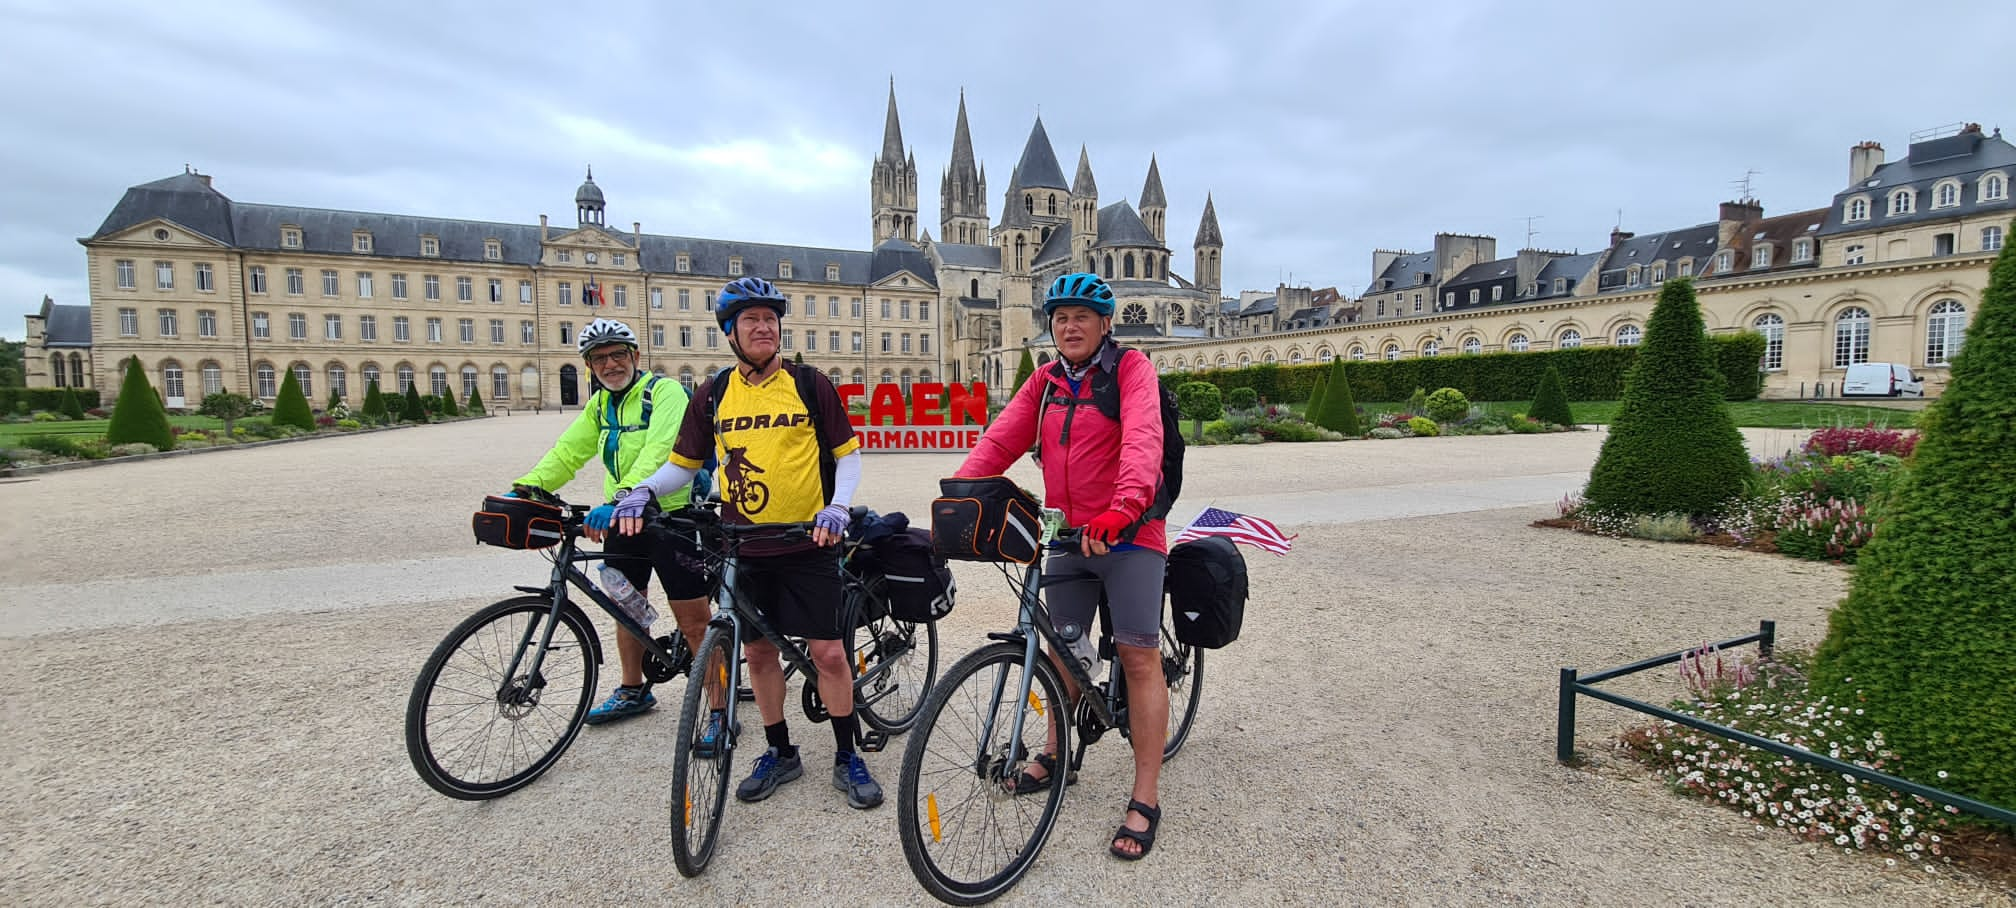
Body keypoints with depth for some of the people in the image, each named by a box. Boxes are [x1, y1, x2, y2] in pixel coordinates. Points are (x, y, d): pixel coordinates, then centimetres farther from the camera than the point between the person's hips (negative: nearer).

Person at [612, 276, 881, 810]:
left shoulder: (810, 385, -2)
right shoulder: (715, 394, 5)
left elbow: (848, 452, 2)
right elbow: (684, 462, 12)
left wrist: (838, 506, -14)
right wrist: (642, 492, -6)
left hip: (807, 545, -3)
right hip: (744, 547, 3)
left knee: (829, 652, -1)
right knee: (758, 650, 12)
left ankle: (847, 759, 17)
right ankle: (780, 754, 31)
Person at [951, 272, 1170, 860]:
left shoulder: (1131, 369, -6)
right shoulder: (1044, 382, 10)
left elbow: (1142, 439, -24)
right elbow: (1000, 441, 0)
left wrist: (1124, 507, -41)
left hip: (1127, 533, -5)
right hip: (1068, 536, 5)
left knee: (1139, 656, -3)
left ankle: (1145, 800, 6)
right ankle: (1056, 754, 36)